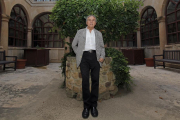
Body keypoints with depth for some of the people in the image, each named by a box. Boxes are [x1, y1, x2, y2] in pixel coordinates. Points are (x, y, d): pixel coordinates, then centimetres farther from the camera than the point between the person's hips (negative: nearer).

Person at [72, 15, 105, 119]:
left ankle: (94, 105, 8)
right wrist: (78, 55, 7)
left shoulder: (98, 33, 19)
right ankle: (86, 106, 1)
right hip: (84, 57, -1)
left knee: (95, 80, -4)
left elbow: (102, 47, 19)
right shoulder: (80, 32, 15)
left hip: (95, 57, 2)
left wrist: (102, 57, 2)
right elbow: (74, 45, 19)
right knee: (85, 80, -11)